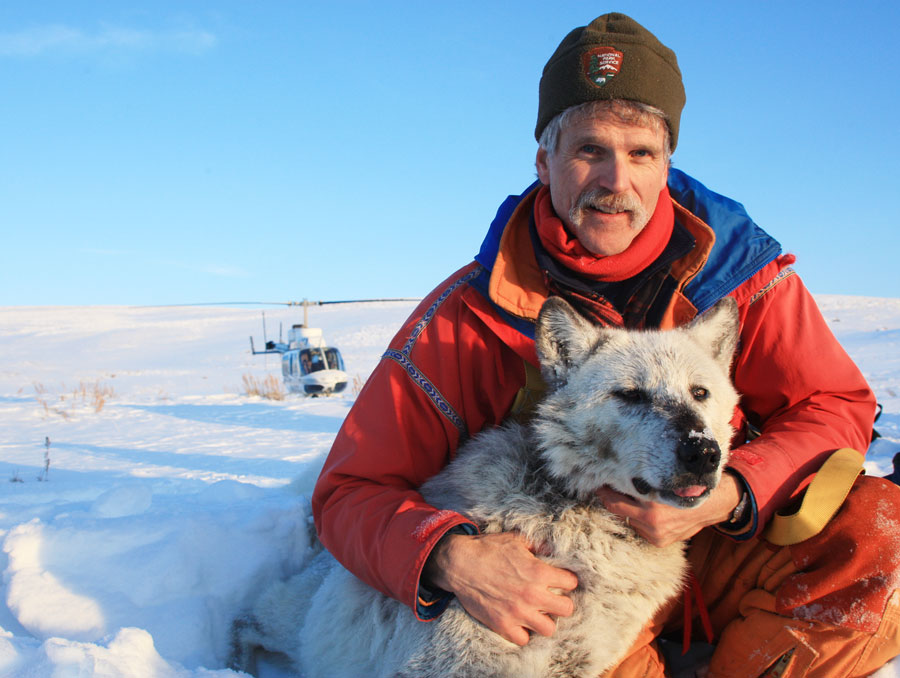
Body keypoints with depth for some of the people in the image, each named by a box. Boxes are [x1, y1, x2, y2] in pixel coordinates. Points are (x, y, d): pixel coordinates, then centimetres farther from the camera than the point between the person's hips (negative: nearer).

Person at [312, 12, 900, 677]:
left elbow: (839, 406, -3)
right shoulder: (471, 314, -13)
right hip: (561, 575, -1)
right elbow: (352, 491, -11)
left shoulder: (734, 262, -7)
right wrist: (452, 558, -35)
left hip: (718, 545, 2)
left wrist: (730, 496, -24)